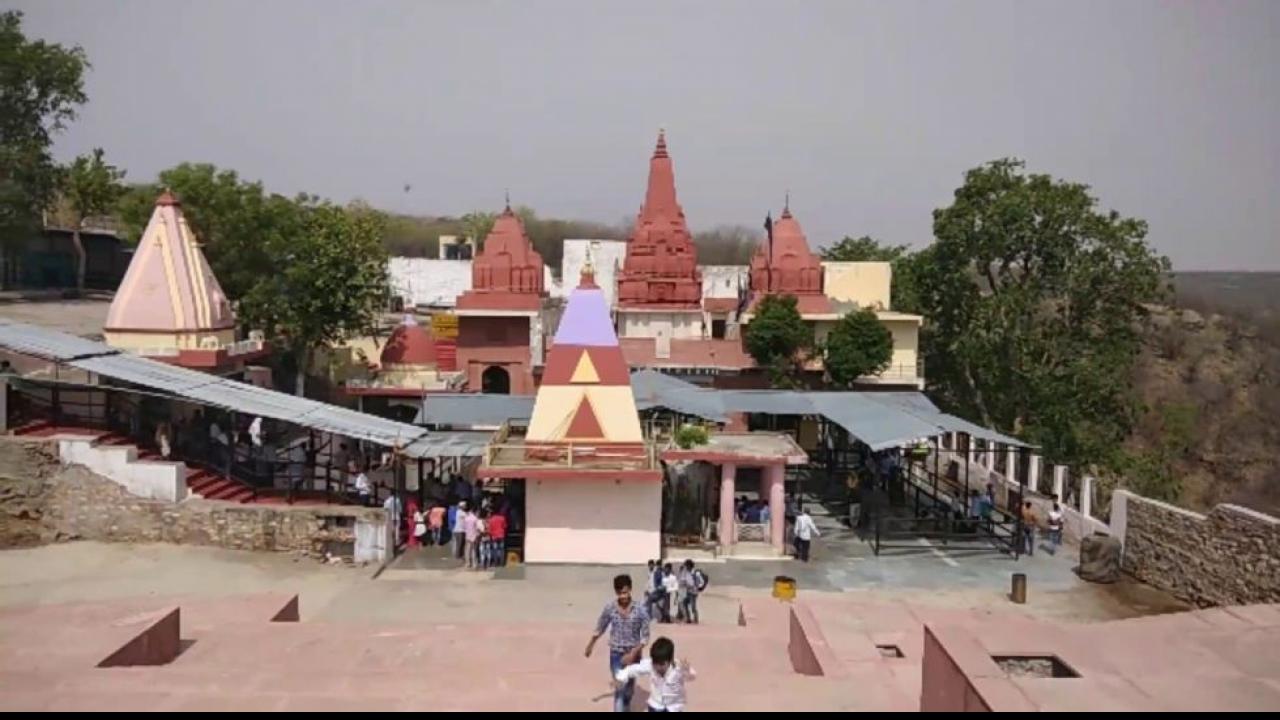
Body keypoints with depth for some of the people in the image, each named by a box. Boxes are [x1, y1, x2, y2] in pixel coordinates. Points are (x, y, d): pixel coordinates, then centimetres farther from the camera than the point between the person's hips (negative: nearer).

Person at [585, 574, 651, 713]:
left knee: (629, 689, 18)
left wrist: (633, 654, -21)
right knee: (620, 688, -11)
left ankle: (626, 709, 44)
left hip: (634, 654, 1)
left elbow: (645, 637, -11)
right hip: (616, 654, -1)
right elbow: (599, 629, 5)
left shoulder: (640, 611, -15)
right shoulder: (609, 609, -12)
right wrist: (590, 645, 17)